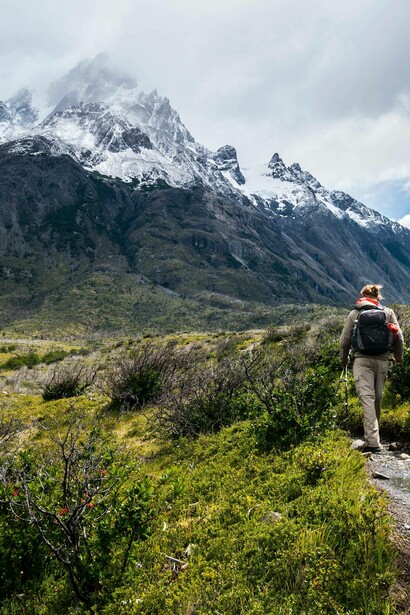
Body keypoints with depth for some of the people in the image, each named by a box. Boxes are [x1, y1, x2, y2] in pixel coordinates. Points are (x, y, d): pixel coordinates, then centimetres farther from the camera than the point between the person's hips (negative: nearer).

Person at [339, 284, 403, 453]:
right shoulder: (388, 312, 9)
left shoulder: (354, 314, 6)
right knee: (377, 398, 14)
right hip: (382, 360, 2)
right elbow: (398, 337, 7)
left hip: (362, 360, -2)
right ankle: (372, 437, 26)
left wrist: (344, 359, 20)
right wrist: (398, 356, 24)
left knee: (367, 398, -8)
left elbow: (345, 340, 6)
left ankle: (373, 442, -16)